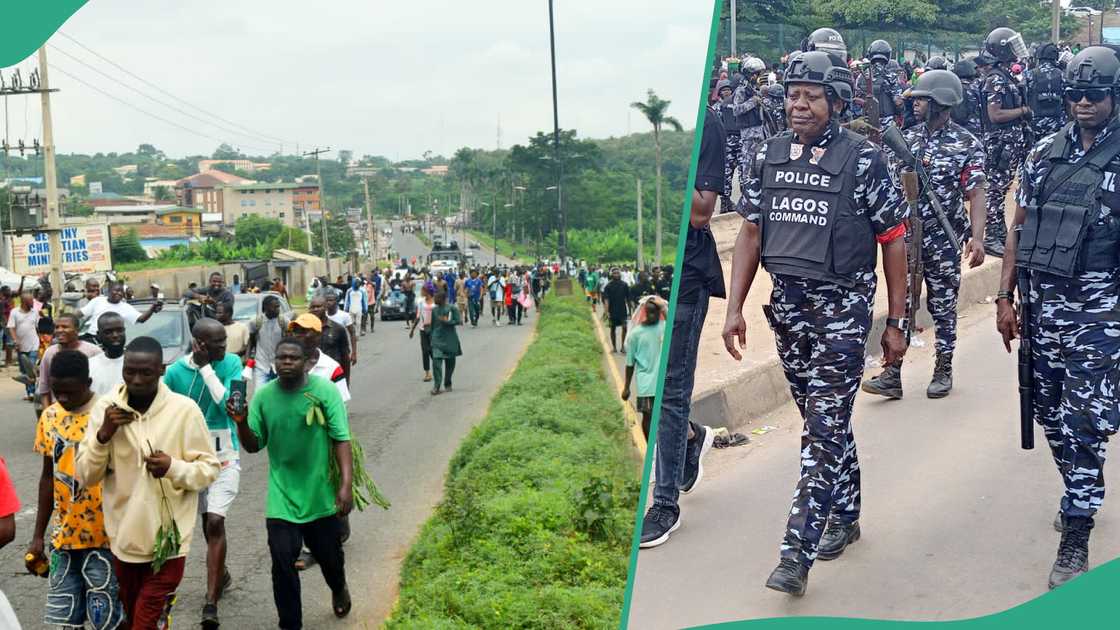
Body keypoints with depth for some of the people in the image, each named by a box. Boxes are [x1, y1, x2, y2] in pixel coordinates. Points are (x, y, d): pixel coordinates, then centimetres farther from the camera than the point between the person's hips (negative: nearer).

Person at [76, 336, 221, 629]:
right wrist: (103, 435, -17)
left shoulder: (185, 409, -11)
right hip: (123, 538, 4)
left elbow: (210, 468, -5)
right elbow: (86, 477, -2)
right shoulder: (105, 407, -3)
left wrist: (174, 468, -23)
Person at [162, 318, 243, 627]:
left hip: (224, 457, -2)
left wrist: (205, 367, -21)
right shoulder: (175, 371, -7)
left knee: (215, 522, -13)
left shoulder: (231, 363, -9)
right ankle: (221, 573, 41)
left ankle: (211, 602, -11)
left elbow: (229, 403, -22)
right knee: (207, 522, 17)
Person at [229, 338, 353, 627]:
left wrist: (346, 484, -19)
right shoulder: (264, 396, -3)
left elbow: (341, 440, -12)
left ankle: (339, 589, 51)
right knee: (282, 563, -4)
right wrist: (241, 423, -16)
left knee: (329, 555, 17)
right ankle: (290, 624, 14)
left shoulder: (324, 390, -11)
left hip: (321, 495, -1)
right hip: (281, 498, 1)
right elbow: (254, 445, 4)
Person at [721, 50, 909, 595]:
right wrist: (734, 309, 2)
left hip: (843, 309, -5)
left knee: (824, 426, -7)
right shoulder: (768, 157, 6)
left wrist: (896, 322, -4)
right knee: (823, 419, 16)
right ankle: (845, 515, 34)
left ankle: (797, 552, -7)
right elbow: (750, 234, 9)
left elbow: (893, 240, -3)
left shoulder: (863, 160, -7)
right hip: (786, 305, 5)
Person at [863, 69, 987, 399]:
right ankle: (892, 374, 6)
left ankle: (943, 369, 23)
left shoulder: (966, 144, -6)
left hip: (943, 239, -4)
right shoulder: (907, 138, 7)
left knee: (943, 306, 8)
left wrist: (977, 237, -21)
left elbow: (975, 193, -11)